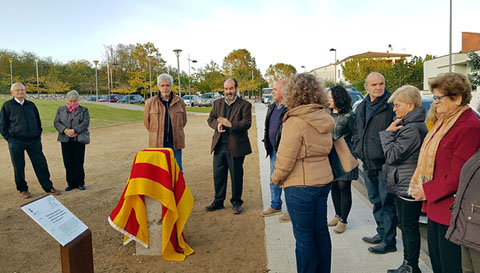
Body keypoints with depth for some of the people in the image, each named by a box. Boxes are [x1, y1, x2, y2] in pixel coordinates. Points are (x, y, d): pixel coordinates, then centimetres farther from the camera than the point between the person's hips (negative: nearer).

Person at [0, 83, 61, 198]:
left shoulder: (31, 105, 12)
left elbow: (38, 122, 20)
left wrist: (38, 135, 10)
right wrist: (9, 139, -5)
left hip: (34, 141, 3)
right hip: (16, 143, -3)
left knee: (41, 164, 3)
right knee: (19, 167, 5)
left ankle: (48, 187, 12)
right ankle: (22, 189, 20)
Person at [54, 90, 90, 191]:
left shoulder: (83, 110, 7)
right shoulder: (61, 109, 14)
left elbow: (86, 122, -6)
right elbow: (56, 122, 4)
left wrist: (74, 130, -18)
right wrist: (65, 130, -13)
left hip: (78, 140, -2)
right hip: (65, 140, 2)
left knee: (78, 162, -1)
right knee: (68, 163, 3)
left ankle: (80, 183, 13)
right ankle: (71, 183, 14)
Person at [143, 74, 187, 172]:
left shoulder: (179, 101, 5)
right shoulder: (150, 102, 1)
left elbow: (184, 120, 17)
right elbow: (146, 121, 13)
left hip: (175, 142, 1)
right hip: (158, 143, -1)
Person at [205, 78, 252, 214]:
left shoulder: (245, 105, -2)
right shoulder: (217, 103, 13)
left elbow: (247, 123, -12)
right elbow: (210, 119, 10)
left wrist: (230, 124, -25)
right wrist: (217, 125, -12)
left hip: (236, 146, -4)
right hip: (219, 145, 4)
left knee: (236, 176, 5)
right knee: (218, 175, 10)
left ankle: (236, 202, 21)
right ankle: (218, 201, 25)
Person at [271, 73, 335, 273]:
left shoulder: (296, 121, -19)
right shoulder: (324, 119, 5)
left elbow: (286, 158, -16)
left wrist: (276, 178, -1)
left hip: (301, 185, -8)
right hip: (323, 180, 8)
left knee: (304, 236, 5)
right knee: (320, 231, 19)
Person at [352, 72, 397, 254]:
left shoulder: (391, 106, -10)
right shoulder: (361, 108, 13)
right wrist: (357, 150, 12)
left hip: (384, 163, -7)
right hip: (367, 163, 8)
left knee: (387, 202, 1)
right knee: (375, 201, 18)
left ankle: (389, 241, 13)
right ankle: (381, 233, 33)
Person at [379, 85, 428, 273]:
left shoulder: (413, 129, -21)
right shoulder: (408, 125, 13)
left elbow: (392, 155, -21)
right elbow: (393, 155, 18)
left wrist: (388, 133, -13)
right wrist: (391, 132, 4)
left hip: (408, 187, -11)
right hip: (402, 186, 11)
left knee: (409, 228, 2)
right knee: (405, 226, 19)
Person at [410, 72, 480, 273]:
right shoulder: (444, 122, 12)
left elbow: (457, 175, -21)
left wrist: (427, 190, -14)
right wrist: (419, 185, 3)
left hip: (451, 210, -9)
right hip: (435, 205, 9)